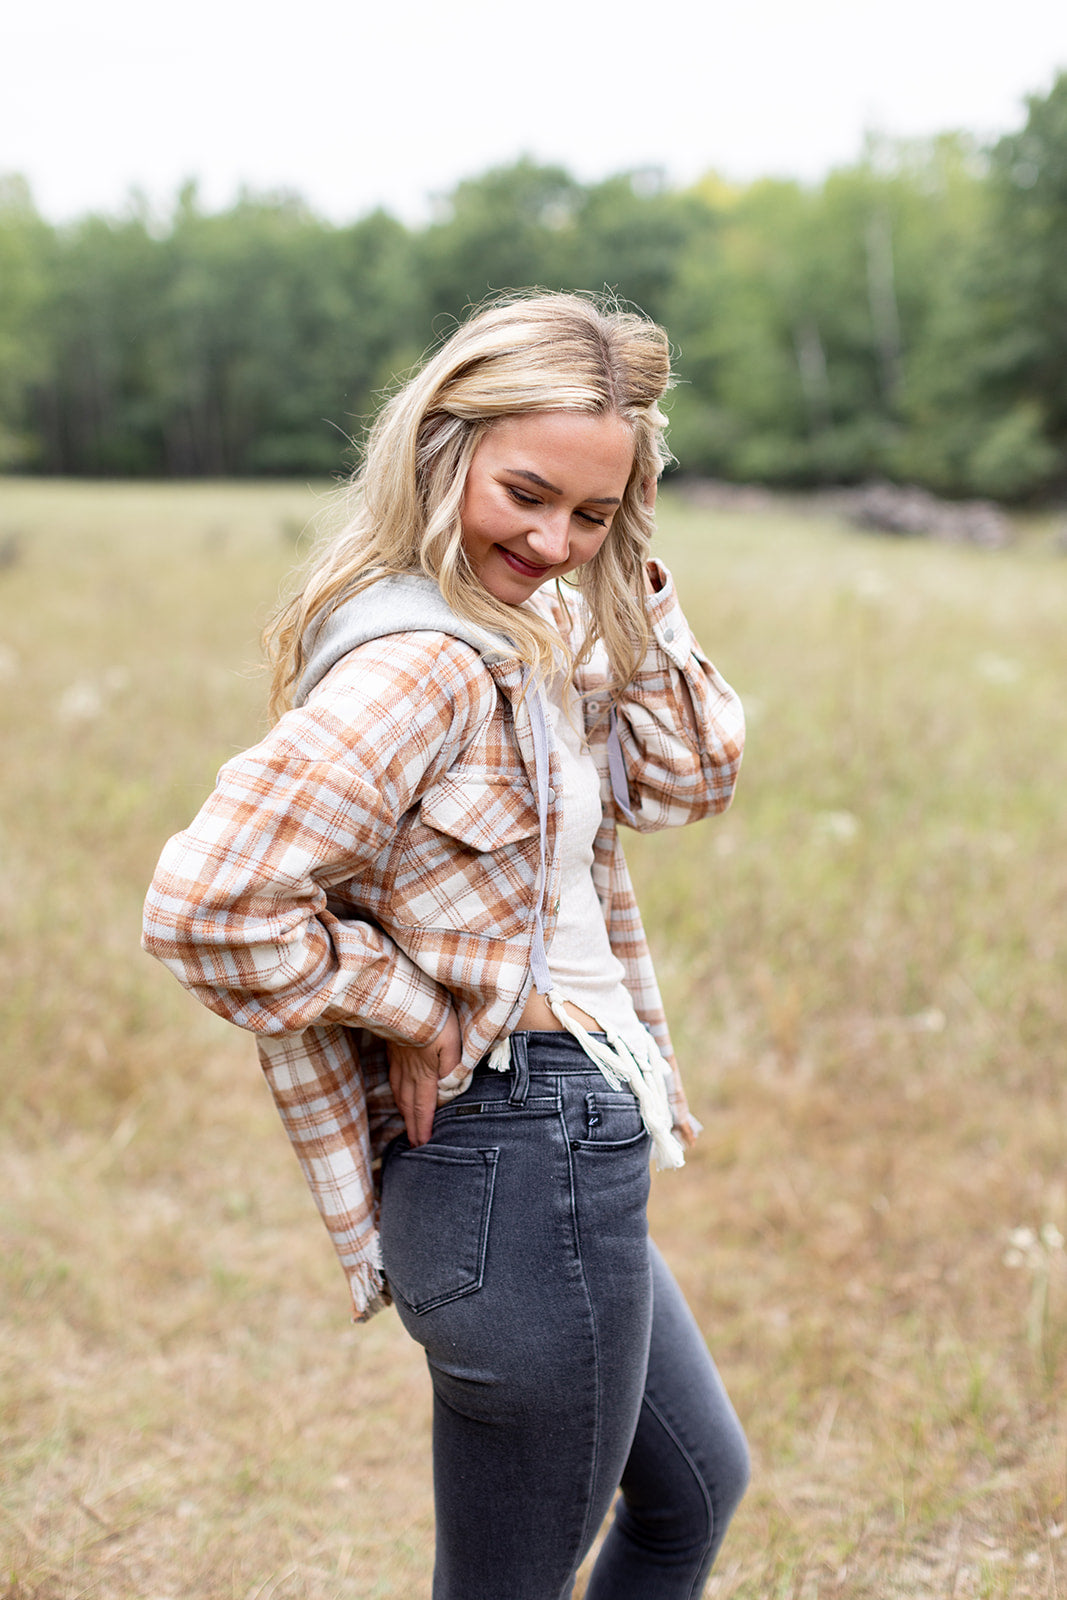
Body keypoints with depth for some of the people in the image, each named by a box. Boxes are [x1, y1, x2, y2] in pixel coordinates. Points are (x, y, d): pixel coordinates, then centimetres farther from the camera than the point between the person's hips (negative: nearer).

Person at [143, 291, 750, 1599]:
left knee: (695, 1490, 28)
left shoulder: (537, 628, 7)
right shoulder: (416, 663, -23)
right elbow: (208, 903, -31)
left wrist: (626, 577, -2)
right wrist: (404, 1009, -18)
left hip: (573, 1158, 10)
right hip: (523, 1162, -10)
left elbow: (687, 777, 8)